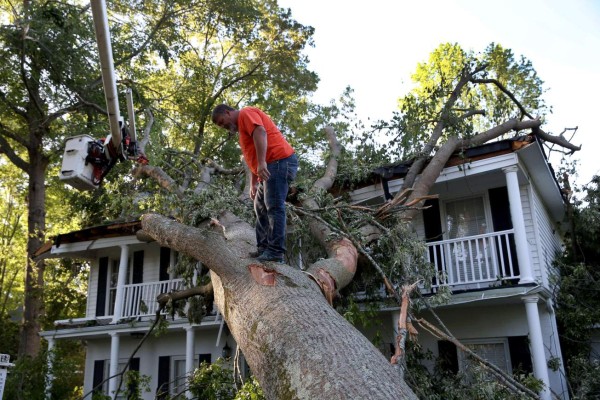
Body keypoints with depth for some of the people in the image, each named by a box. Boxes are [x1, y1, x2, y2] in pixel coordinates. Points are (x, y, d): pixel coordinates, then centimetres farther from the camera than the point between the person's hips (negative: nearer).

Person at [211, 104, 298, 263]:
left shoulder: (246, 113, -2)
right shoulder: (242, 126, 28)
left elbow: (260, 132, -21)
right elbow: (252, 159, 30)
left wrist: (262, 162, -30)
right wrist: (253, 184, 28)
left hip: (279, 161, -11)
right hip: (270, 166, 11)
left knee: (274, 207, -14)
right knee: (261, 208, 12)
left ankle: (276, 252, -15)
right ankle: (263, 248, 12)